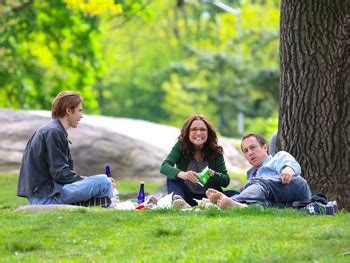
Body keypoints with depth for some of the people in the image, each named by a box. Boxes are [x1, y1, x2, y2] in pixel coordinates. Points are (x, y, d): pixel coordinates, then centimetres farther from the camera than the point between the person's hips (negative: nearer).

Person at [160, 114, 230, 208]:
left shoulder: (215, 151, -3)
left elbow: (226, 181, -5)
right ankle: (177, 199, -54)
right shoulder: (181, 146, -6)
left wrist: (213, 174, -29)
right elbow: (164, 167, -21)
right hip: (187, 196, -1)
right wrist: (182, 174, -42)